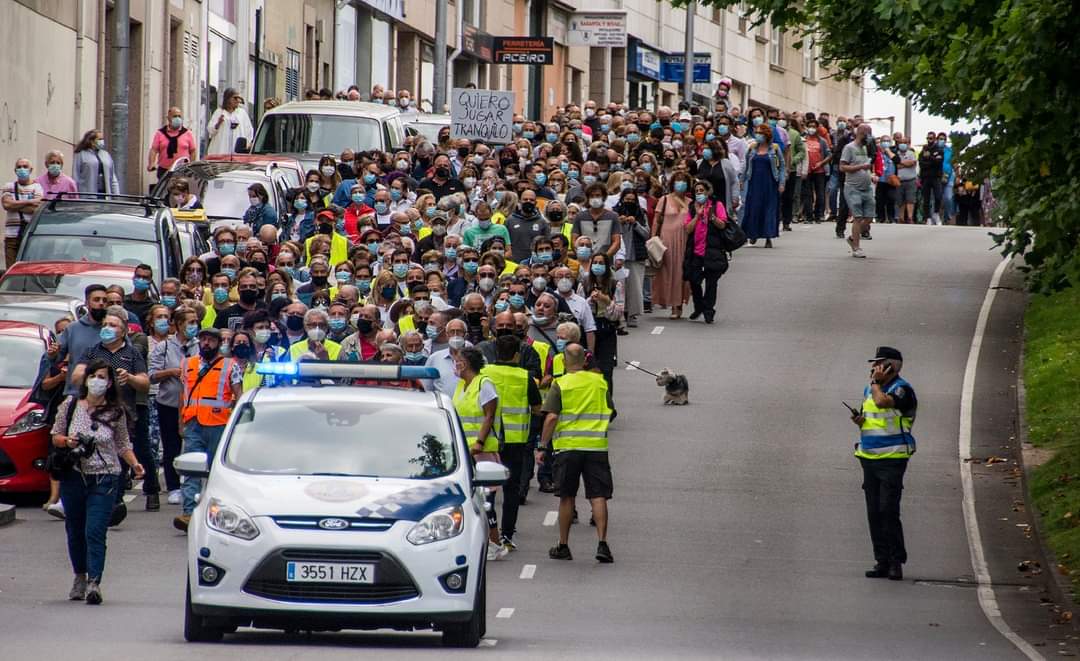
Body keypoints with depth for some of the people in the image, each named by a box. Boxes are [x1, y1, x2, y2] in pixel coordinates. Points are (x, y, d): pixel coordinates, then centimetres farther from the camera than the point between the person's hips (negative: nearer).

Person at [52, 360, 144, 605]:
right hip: (73, 476, 2)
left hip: (105, 478, -2)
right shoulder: (70, 406, 3)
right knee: (75, 530, 12)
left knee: (95, 532, -13)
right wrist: (67, 441, -12)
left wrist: (135, 464, -7)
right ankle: (80, 578, 30)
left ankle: (94, 583, -20)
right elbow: (55, 436, 10)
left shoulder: (116, 412, 2)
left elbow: (123, 445, 9)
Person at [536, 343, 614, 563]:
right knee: (598, 496, 0)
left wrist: (542, 447, -5)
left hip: (568, 446, -2)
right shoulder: (600, 382, 8)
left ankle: (563, 546, 15)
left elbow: (551, 417, -9)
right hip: (597, 446, 2)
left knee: (567, 497, 8)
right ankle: (602, 544, -11)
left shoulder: (560, 384, -3)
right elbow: (609, 413, 20)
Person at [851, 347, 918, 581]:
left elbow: (882, 402, -27)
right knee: (874, 512, 6)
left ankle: (896, 562, -5)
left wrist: (876, 383, -9)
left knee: (888, 510, -12)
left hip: (892, 458, -8)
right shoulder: (869, 390, 17)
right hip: (869, 458, 8)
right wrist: (858, 420, 4)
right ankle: (882, 560, 11)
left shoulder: (902, 389, -8)